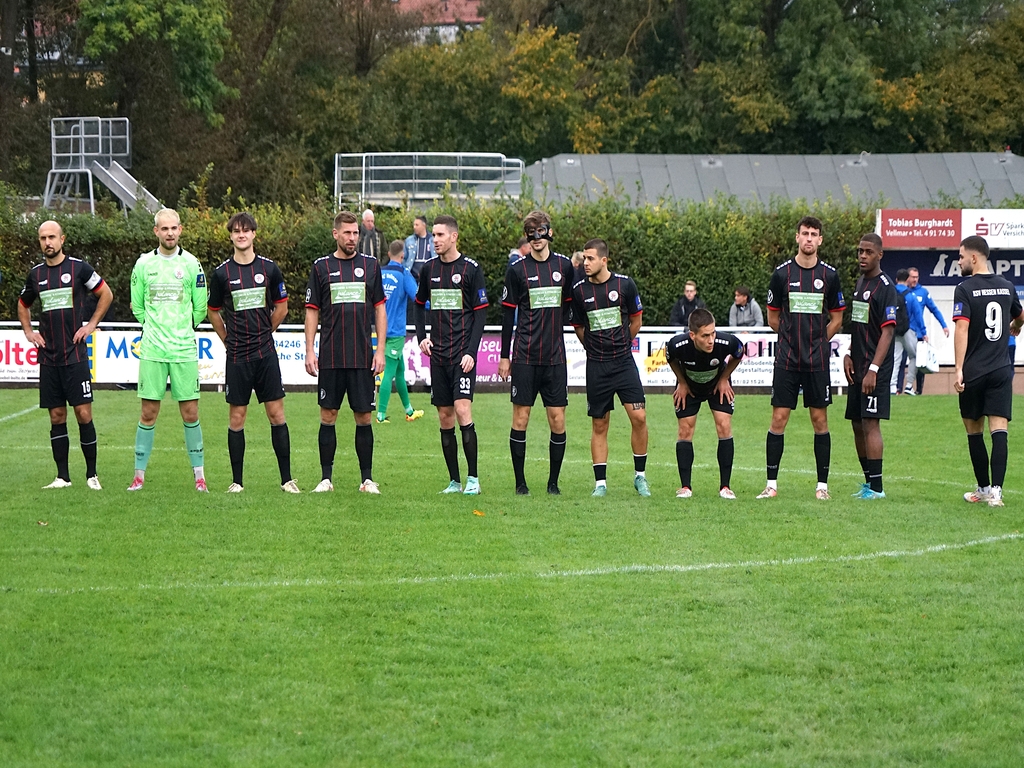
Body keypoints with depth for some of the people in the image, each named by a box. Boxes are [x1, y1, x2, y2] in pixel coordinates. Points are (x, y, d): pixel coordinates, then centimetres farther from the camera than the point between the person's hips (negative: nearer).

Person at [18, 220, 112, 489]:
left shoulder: (79, 268, -2)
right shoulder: (36, 274, 9)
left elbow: (106, 294, 6)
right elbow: (23, 305, 26)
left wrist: (90, 325, 1)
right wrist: (28, 331, 13)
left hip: (75, 354, -4)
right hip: (48, 357, 4)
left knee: (83, 414, -7)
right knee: (56, 417, 5)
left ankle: (92, 474, 2)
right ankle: (62, 476, 9)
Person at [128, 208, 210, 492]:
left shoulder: (191, 264, 2)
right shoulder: (143, 264, 4)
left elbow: (200, 308, 11)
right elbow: (137, 306, 15)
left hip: (184, 350, 0)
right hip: (152, 350, 0)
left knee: (190, 413, 1)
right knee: (148, 413, 1)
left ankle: (198, 473, 10)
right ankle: (139, 474, 8)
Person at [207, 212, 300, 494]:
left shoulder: (269, 269, 2)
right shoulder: (221, 274, -1)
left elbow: (281, 307, 14)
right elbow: (213, 311, 12)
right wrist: (229, 340, 12)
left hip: (266, 354, 1)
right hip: (237, 356, -1)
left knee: (277, 415, 0)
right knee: (236, 418, 2)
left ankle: (286, 479, 5)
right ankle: (236, 481, 8)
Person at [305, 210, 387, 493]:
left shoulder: (370, 265, 7)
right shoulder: (321, 267, 5)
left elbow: (380, 309, 9)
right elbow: (312, 310, 7)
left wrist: (380, 350, 2)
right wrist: (309, 351, 0)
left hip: (363, 358, 0)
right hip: (330, 358, 0)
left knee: (364, 417, 2)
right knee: (328, 416, 2)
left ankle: (367, 479, 8)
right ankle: (326, 478, 9)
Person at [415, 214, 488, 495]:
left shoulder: (471, 269, -4)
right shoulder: (429, 269, 10)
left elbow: (481, 312, -5)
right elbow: (420, 303, 24)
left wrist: (471, 351, -13)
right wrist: (421, 337, 11)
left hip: (462, 353, -5)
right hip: (438, 354, 5)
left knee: (462, 410, -15)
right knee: (445, 416, 5)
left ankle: (473, 479, -9)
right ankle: (454, 481, 11)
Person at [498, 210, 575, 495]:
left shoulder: (564, 266, 7)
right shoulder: (517, 269, -1)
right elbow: (508, 314, 2)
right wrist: (504, 356, 2)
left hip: (555, 357, 2)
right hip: (525, 357, -2)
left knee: (558, 419, 0)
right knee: (520, 418, -1)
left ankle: (553, 482, 10)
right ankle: (520, 483, 6)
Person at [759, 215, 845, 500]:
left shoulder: (829, 275, 3)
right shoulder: (782, 273, 1)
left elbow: (837, 319, 12)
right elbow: (773, 318, 11)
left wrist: (816, 341, 8)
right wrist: (792, 337, 10)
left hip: (818, 361, 1)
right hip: (786, 359, -1)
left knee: (820, 420, 3)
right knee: (779, 418, -2)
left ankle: (822, 485, 10)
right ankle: (771, 484, 4)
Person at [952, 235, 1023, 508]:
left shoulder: (965, 289, -8)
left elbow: (962, 330, -17)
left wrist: (959, 370, -19)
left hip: (974, 372, -3)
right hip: (1001, 370, 3)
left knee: (974, 432, 10)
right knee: (999, 430, -5)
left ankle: (983, 488, 17)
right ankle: (996, 490, -17)